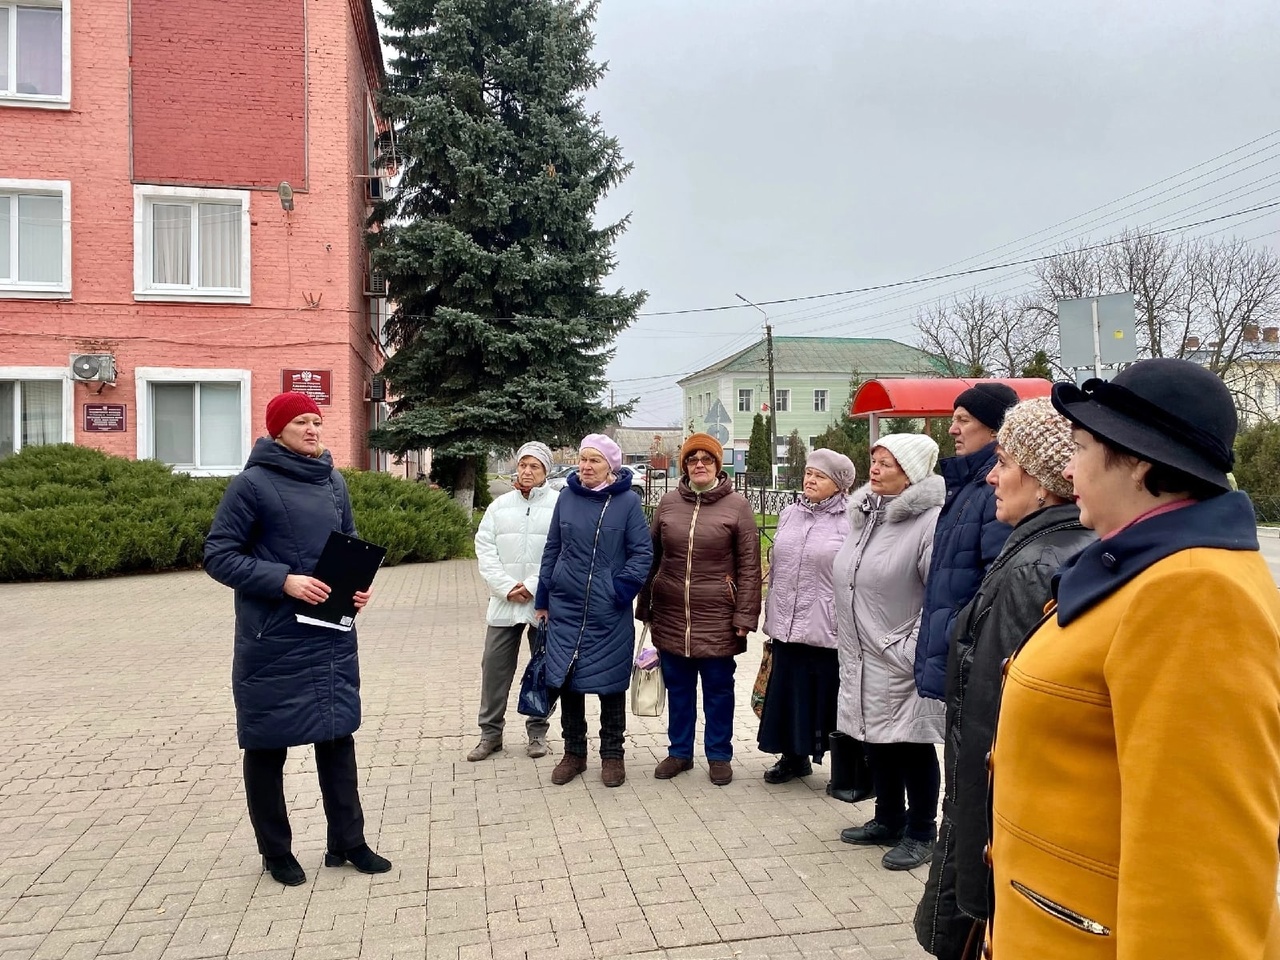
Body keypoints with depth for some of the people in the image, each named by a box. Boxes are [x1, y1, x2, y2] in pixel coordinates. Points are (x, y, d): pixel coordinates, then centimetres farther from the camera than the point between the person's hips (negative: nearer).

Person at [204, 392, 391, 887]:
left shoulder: (334, 481, 8)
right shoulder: (252, 483, -9)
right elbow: (219, 555, -10)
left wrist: (360, 583, -2)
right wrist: (284, 581, -20)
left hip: (333, 637, 5)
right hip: (273, 642, -5)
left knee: (337, 736, 12)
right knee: (268, 745, 9)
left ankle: (348, 842, 25)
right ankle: (276, 851, 26)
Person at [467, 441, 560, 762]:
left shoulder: (560, 504, -2)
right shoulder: (500, 505, 9)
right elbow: (485, 549, 3)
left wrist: (533, 586, -15)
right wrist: (507, 587, -10)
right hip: (504, 602, 3)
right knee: (494, 666, 5)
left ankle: (537, 731, 22)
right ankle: (490, 731, 18)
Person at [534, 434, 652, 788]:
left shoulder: (627, 501, -5)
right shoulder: (567, 497, 3)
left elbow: (642, 552, -4)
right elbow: (552, 549, 9)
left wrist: (622, 589, -14)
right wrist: (542, 599, 10)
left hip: (609, 613, -3)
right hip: (566, 608, 3)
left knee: (610, 682, 8)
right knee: (567, 680, 8)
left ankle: (612, 754, 24)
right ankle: (574, 752, 25)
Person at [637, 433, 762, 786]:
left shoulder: (737, 506, -4)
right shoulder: (668, 503, 4)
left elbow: (749, 566, -5)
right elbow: (652, 558, 9)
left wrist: (745, 616, -10)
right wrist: (645, 608, 8)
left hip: (717, 618, -3)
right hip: (671, 616, 3)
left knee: (718, 689, 10)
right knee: (678, 688, 14)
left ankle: (719, 755, 26)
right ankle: (679, 751, 30)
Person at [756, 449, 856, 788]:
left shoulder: (851, 521, -9)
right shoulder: (790, 515, 10)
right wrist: (771, 616, 17)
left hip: (828, 629, -6)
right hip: (786, 626, 6)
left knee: (829, 695, 5)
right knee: (788, 692, 14)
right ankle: (793, 756, 33)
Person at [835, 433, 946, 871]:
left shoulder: (930, 522, -18)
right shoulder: (865, 514, 9)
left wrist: (913, 650, -20)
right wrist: (845, 633, 18)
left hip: (900, 662, -8)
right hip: (860, 657, 8)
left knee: (912, 747, 7)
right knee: (876, 743, 19)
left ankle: (920, 834, 23)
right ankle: (888, 821, 36)